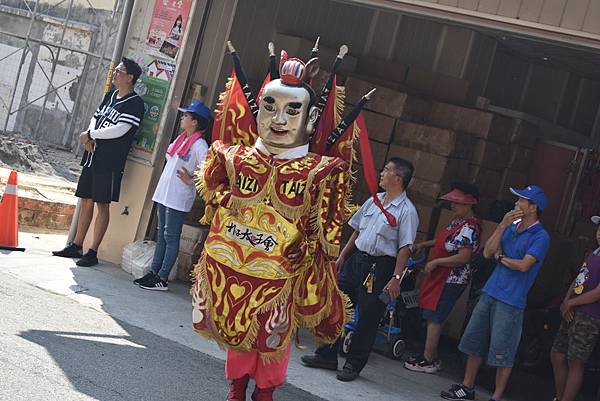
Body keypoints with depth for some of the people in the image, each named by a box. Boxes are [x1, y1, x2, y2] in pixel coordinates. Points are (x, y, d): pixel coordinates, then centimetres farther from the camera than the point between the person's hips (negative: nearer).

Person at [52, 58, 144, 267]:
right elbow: (96, 117, 17)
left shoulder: (135, 103, -11)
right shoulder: (111, 95, 15)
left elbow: (120, 130, -20)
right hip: (93, 156, 8)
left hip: (110, 161, -8)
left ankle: (93, 252, 2)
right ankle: (76, 246, 22)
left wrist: (90, 135, -10)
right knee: (86, 201, 12)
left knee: (102, 205, -3)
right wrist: (90, 137, -5)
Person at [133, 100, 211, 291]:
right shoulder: (182, 139, 13)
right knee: (161, 234, 13)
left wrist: (190, 181, -16)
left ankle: (162, 279, 1)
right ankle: (154, 272, 20)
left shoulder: (199, 145, -14)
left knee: (171, 237, -3)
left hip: (178, 198, -9)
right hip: (164, 193, 9)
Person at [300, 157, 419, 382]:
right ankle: (327, 356, 19)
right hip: (355, 260, 7)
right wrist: (342, 256, 16)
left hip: (380, 268, -7)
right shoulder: (374, 200, 11)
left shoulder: (406, 211, -10)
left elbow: (404, 248, -13)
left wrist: (395, 278, -18)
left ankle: (354, 365, 13)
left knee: (368, 317, 0)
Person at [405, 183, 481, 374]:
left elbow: (463, 257, -26)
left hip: (451, 281, -10)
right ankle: (431, 357, 22)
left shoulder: (469, 228, -20)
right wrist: (424, 244, 19)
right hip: (440, 277, 10)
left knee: (434, 319, -4)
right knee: (431, 318, 13)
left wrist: (435, 262, -20)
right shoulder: (457, 221, 11)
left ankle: (428, 361, 4)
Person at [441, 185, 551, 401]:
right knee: (474, 342, 13)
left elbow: (524, 265, -21)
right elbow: (488, 252, 1)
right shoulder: (511, 227, 12)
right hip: (490, 293, 7)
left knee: (502, 353, -1)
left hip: (511, 302, -7)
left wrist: (500, 258, -5)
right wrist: (502, 225, -7)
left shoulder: (540, 237, -9)